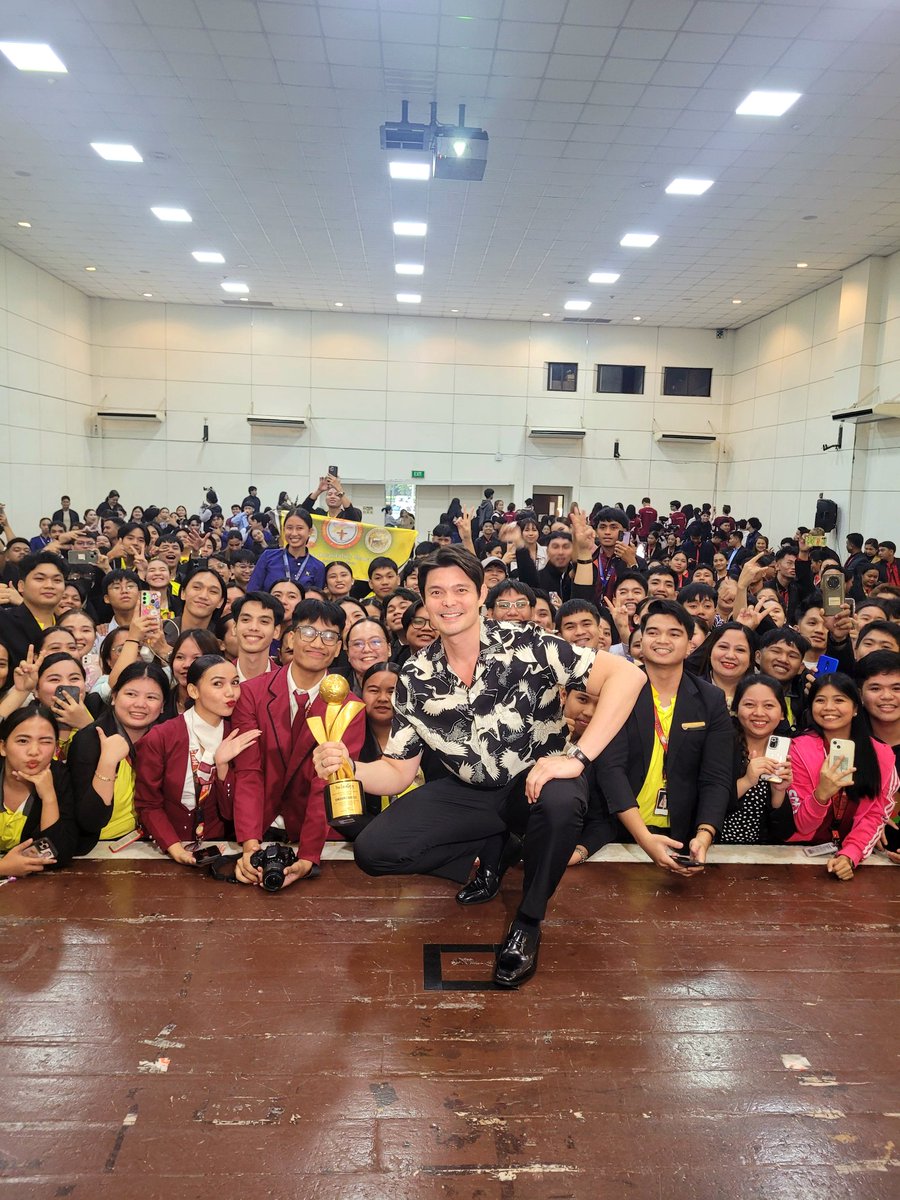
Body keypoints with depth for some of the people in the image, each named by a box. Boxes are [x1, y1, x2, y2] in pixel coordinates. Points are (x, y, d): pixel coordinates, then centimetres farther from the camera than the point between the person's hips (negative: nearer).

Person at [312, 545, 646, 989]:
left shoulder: (526, 645, -19)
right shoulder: (415, 678, -7)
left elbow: (626, 675, -26)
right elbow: (398, 771, -2)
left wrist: (577, 758, -33)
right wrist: (349, 767, -24)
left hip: (536, 782, -3)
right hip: (468, 793, 4)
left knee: (562, 800, -38)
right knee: (373, 850, -12)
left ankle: (528, 923, -9)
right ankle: (493, 851, 12)